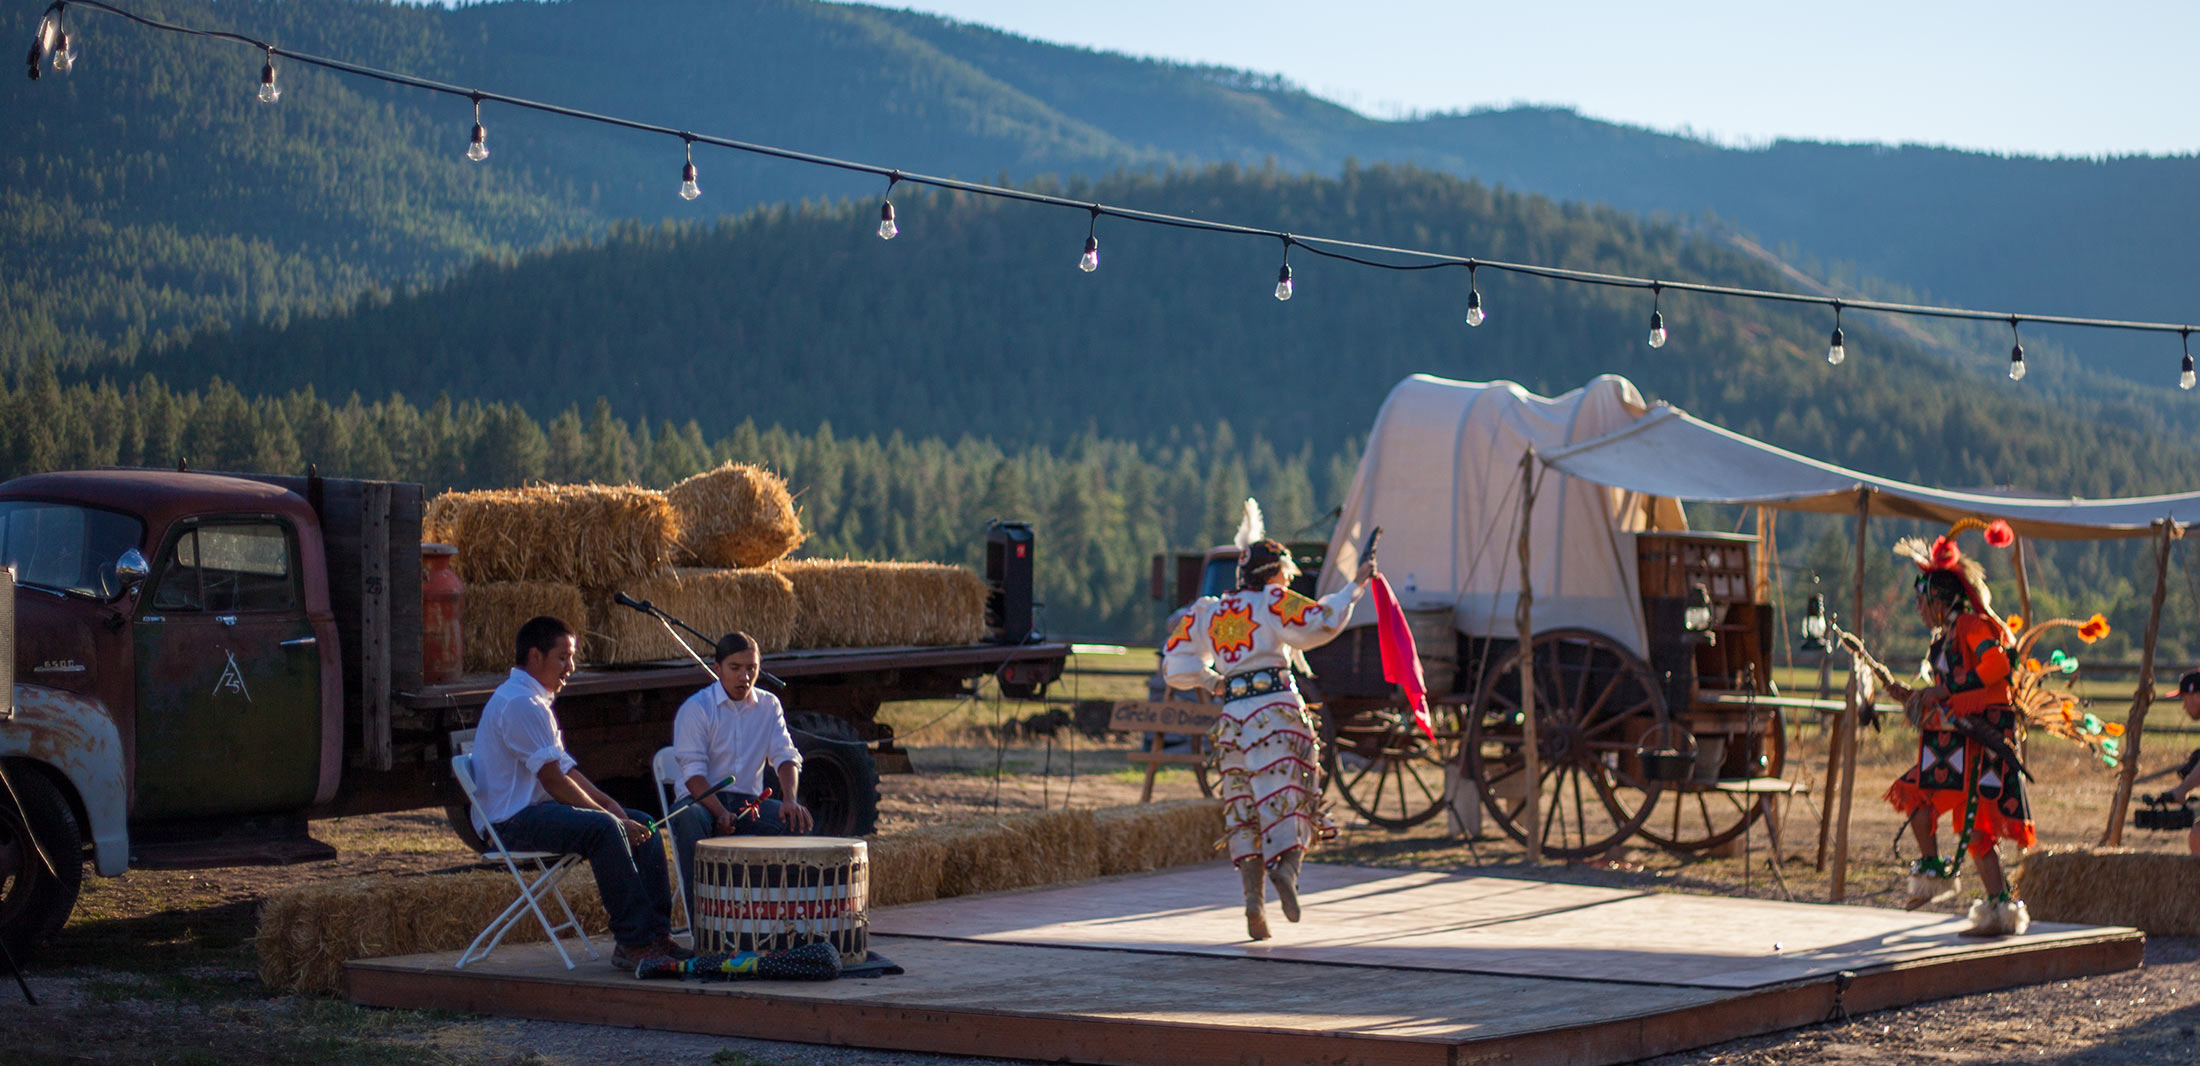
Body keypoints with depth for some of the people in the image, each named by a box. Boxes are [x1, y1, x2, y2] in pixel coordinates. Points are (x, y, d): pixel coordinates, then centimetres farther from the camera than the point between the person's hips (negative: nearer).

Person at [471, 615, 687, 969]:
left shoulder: (535, 700, 19)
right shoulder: (520, 703, -16)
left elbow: (566, 767, 20)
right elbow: (555, 783, -20)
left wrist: (607, 802, 4)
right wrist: (609, 813, -15)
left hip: (538, 809, 11)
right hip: (514, 821, -11)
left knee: (641, 824, 3)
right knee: (603, 827, -32)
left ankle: (655, 933, 0)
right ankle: (633, 942, -31)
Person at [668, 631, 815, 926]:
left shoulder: (769, 706, 10)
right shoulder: (696, 708, -5)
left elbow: (785, 757, 1)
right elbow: (693, 771, -13)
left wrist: (790, 800, -20)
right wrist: (720, 812, -29)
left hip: (750, 802, 4)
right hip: (704, 800, -4)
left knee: (797, 820, -23)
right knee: (689, 820, -38)